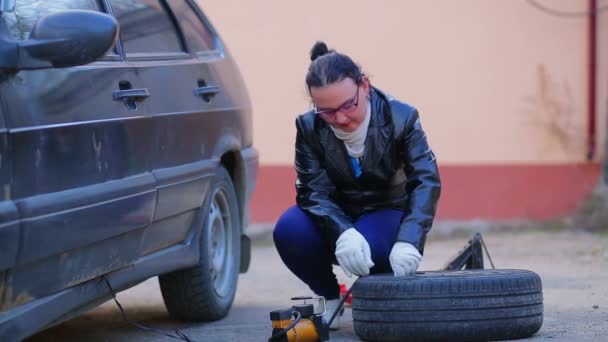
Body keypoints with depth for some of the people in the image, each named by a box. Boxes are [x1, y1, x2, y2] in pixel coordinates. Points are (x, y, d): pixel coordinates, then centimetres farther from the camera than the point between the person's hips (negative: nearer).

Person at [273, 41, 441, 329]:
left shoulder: (400, 117, -18)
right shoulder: (309, 127, -14)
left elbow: (426, 181, -26)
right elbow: (313, 191, -19)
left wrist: (408, 240, -44)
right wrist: (342, 233, -42)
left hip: (386, 213, -2)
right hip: (335, 218, 2)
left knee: (371, 244, -38)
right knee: (288, 230, -31)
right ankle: (330, 298, -3)